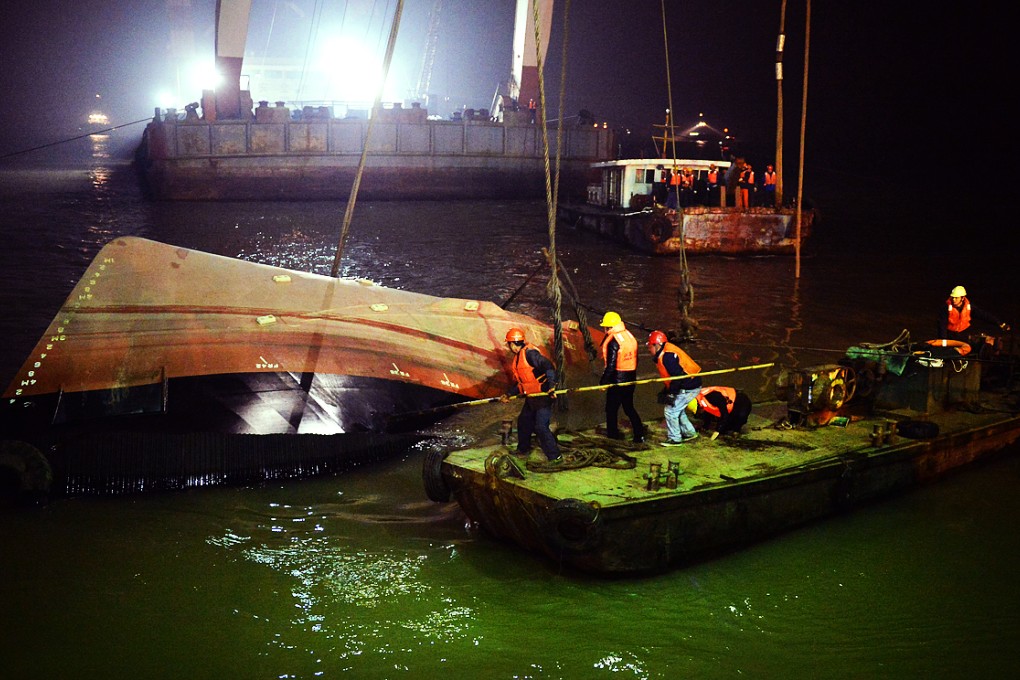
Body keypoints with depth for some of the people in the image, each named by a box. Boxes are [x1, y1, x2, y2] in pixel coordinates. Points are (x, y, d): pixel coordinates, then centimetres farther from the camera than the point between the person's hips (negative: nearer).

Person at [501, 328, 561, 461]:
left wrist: (551, 386, -35)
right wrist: (509, 395, 17)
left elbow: (548, 366, -27)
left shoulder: (530, 353, -17)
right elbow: (519, 382, 22)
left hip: (543, 395, -11)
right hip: (531, 397, 11)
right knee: (523, 422, 21)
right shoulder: (518, 358, 15)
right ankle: (523, 450, 39)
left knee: (541, 426, -14)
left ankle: (554, 456, -9)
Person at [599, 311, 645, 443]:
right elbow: (635, 359, 12)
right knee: (629, 407, 15)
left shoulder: (613, 341, -20)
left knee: (611, 407, 10)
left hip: (617, 379, -7)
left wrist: (603, 381, -12)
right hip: (630, 378, 8)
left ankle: (612, 432, 21)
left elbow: (611, 365, -21)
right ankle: (639, 434, 9)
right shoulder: (630, 336, 4)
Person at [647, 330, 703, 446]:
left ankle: (674, 439, 7)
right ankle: (689, 433, 35)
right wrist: (666, 391, 17)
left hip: (688, 388, -11)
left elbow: (678, 376, -26)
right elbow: (670, 375, 19)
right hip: (690, 385, 11)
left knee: (670, 410, -3)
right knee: (677, 409, 23)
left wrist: (671, 394, -20)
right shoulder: (664, 353, 12)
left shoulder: (667, 356, -22)